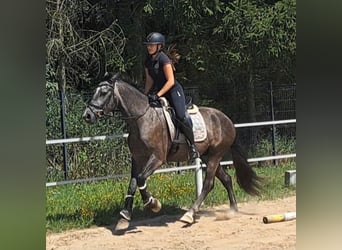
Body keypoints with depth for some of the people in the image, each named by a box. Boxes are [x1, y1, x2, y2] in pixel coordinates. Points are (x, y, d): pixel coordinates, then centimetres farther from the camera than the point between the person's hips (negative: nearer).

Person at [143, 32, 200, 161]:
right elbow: (149, 80, 16)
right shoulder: (148, 61, 6)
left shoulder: (164, 59, -18)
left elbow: (171, 81, -22)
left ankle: (193, 147, -14)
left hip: (174, 91, -9)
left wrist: (157, 95, -26)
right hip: (161, 92, 9)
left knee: (181, 116, -24)